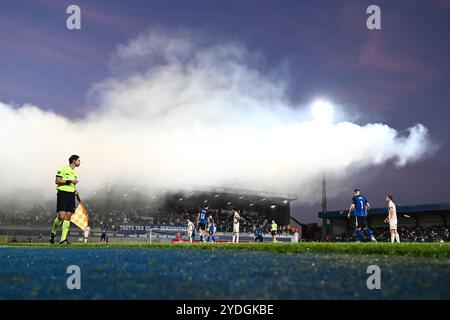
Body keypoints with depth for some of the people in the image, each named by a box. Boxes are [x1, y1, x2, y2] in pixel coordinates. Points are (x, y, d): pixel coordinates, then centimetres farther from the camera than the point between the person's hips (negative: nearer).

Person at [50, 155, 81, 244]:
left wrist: (75, 191, 8)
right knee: (61, 216, -12)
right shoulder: (63, 168, -3)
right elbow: (57, 181, -10)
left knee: (68, 217, -1)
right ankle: (53, 233, 14)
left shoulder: (75, 172, 19)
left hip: (71, 195, 7)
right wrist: (69, 181, -16)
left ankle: (63, 239, -1)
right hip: (62, 193, -7)